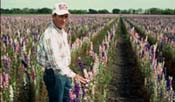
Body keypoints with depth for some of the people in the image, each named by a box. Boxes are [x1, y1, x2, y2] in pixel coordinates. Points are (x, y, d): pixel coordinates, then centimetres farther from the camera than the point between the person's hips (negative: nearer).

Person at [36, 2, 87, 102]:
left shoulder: (63, 32, 6)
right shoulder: (49, 35, -26)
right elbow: (55, 60, -35)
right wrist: (72, 75, -43)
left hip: (64, 73, 9)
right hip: (54, 74, -9)